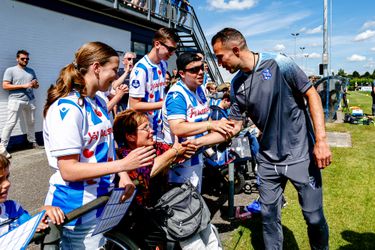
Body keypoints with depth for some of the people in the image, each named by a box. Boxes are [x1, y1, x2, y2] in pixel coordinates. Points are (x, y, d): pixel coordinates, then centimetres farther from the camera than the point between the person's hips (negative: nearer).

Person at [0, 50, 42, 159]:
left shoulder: (31, 71, 17)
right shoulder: (10, 70, 1)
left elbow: (36, 85, 23)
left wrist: (35, 84, -3)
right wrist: (23, 86, -14)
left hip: (30, 100, 5)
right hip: (16, 100, -5)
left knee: (31, 122, 11)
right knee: (11, 123, -8)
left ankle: (32, 141, 26)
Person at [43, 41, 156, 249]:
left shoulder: (99, 102, 6)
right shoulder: (67, 108, -21)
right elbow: (68, 170, -24)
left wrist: (123, 175, -3)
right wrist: (122, 165, -27)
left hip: (103, 200, 8)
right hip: (77, 209, -8)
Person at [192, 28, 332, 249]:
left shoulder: (279, 64, -14)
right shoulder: (236, 85, 0)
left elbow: (311, 95, -9)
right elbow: (234, 126, 4)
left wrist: (321, 140, -15)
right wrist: (198, 142, -3)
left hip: (301, 154, -4)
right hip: (268, 159, 4)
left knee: (315, 217, 7)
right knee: (269, 216, 12)